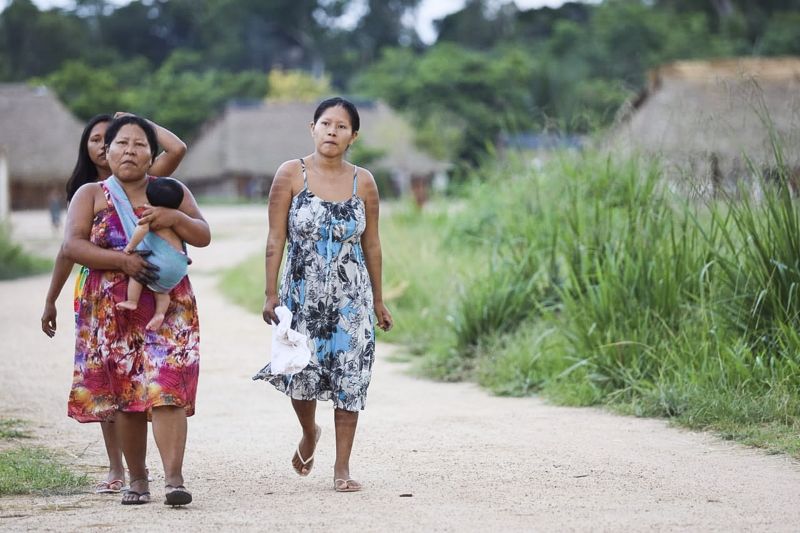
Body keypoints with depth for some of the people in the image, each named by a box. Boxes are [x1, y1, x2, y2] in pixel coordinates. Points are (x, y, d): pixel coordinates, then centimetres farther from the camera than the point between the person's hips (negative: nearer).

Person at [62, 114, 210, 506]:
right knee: (124, 396, 2)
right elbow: (72, 245, -6)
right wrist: (122, 261, -18)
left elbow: (203, 236, 8)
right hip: (111, 312, 1)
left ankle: (174, 478, -22)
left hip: (168, 308, -1)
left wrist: (174, 218, -12)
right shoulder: (90, 195, 7)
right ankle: (137, 479, 12)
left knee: (165, 389, -14)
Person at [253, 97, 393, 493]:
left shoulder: (363, 182, 3)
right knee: (301, 375, 1)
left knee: (348, 379, -2)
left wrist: (378, 301, 11)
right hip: (302, 294, -1)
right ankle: (309, 434, 35)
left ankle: (342, 467, 7)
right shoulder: (291, 174, -3)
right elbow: (276, 239, -3)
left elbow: (371, 245, 9)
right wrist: (271, 294, -8)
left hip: (351, 296, 1)